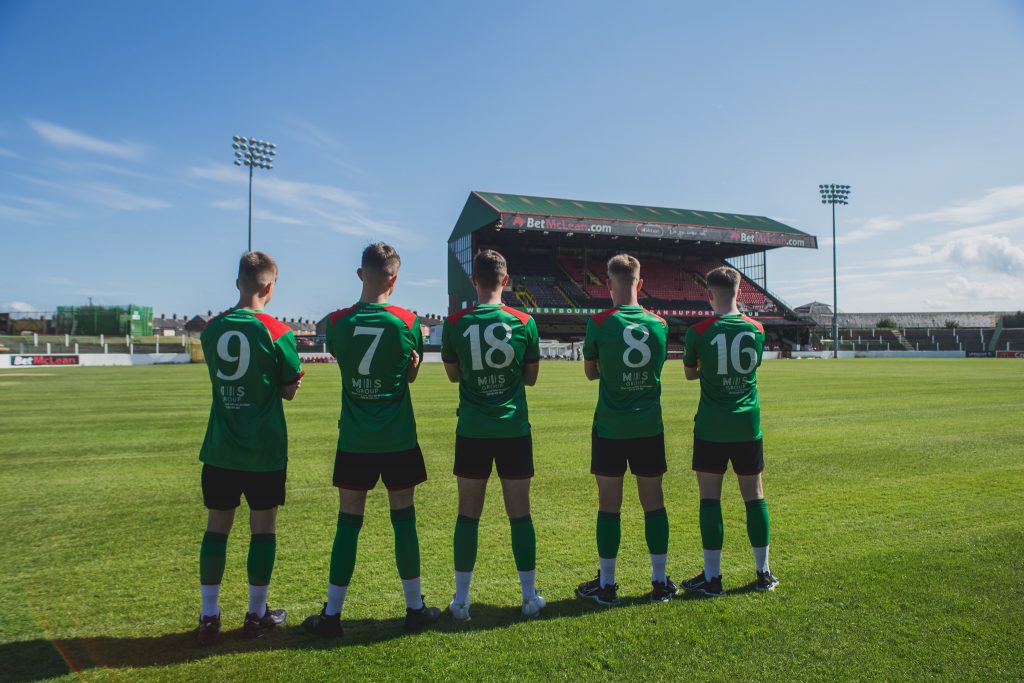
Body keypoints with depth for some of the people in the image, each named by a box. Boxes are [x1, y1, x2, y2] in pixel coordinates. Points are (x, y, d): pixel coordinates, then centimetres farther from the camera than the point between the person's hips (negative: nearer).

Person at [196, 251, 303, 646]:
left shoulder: (212, 329, 2)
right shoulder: (277, 333, -11)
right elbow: (289, 391, -2)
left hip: (220, 449, 4)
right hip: (264, 451, -3)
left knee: (216, 527, 11)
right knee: (262, 528, 8)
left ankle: (209, 617, 17)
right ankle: (257, 615, 19)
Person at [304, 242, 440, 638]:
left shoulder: (338, 322, -6)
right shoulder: (407, 322, -9)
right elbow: (411, 374, 3)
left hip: (354, 441, 1)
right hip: (398, 440, -1)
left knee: (348, 523, 8)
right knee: (403, 520, 9)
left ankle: (332, 614, 17)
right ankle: (415, 608, 20)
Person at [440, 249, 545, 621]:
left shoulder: (455, 323, -5)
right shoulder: (523, 322, -5)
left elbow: (453, 374, 7)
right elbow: (531, 377, 4)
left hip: (472, 431, 0)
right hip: (514, 430, 0)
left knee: (468, 514, 9)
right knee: (520, 513, 9)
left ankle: (461, 599, 16)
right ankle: (530, 596, 19)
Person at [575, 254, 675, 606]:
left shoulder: (599, 323, -10)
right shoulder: (659, 324, 0)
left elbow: (590, 372, 2)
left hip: (610, 429, -3)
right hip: (649, 428, 3)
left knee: (609, 504, 5)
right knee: (653, 502, 11)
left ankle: (606, 585, 15)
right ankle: (660, 581, 21)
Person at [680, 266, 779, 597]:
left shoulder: (699, 332, -9)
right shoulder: (756, 329, 1)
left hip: (711, 427, -3)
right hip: (748, 425, 4)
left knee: (710, 498, 2)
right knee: (754, 496, 12)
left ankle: (712, 577, 7)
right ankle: (763, 573, 22)